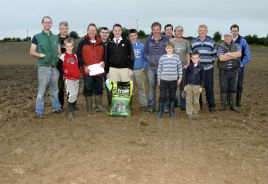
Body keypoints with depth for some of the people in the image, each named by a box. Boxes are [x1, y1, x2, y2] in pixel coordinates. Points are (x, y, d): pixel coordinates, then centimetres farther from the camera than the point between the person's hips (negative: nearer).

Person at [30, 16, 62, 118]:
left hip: (55, 67, 4)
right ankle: (39, 111, 4)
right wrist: (41, 55, -14)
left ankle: (56, 108, 22)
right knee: (41, 90, -4)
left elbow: (59, 52, 18)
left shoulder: (55, 37, 15)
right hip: (43, 68, -4)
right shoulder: (37, 37, 4)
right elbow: (32, 52, 1)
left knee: (55, 90, 11)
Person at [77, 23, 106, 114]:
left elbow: (104, 55, 18)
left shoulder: (101, 43, 10)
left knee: (99, 89, 9)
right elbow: (79, 56, 0)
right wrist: (84, 66, -11)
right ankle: (89, 108, 15)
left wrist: (103, 61, -3)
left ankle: (99, 106, 21)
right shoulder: (82, 42, 2)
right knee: (88, 89, 4)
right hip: (87, 72, -3)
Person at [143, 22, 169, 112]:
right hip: (151, 67, 2)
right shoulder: (148, 40, 11)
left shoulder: (166, 39, 6)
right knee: (151, 87, 4)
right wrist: (148, 58, -6)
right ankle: (151, 106, 13)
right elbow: (144, 52, 15)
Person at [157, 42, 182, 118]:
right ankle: (160, 112, 14)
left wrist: (180, 78, 6)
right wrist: (158, 79, 6)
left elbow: (180, 68, 8)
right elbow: (159, 69, 6)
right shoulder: (162, 58, 2)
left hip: (173, 80, 1)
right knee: (162, 96, -1)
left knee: (172, 97, 8)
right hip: (163, 80, -1)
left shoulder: (177, 57, 2)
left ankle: (171, 113, 21)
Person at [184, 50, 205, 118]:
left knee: (196, 101, 7)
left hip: (197, 86, -1)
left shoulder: (201, 67, -1)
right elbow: (186, 76, 8)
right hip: (189, 85, 1)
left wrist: (201, 87, -2)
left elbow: (203, 78, 3)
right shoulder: (189, 66, 2)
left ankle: (195, 112, 21)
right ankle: (189, 113, 8)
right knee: (188, 100, 0)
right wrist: (185, 85, 4)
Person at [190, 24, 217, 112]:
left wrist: (211, 62, 6)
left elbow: (214, 53, 12)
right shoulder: (193, 42, 8)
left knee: (209, 88, 0)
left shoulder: (211, 42, 6)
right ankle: (198, 104, 18)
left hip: (208, 69, -1)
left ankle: (211, 105, 8)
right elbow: (190, 54, 13)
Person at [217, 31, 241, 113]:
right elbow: (221, 58, -17)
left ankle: (233, 106, 15)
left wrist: (228, 54, -16)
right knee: (223, 88, 3)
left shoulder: (236, 46, 6)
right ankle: (223, 105, 13)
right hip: (223, 71, -2)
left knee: (233, 88, 7)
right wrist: (233, 56, -11)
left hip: (234, 71, 2)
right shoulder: (221, 46, -2)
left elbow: (239, 54, -13)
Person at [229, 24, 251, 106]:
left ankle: (238, 100, 15)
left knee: (239, 85, 4)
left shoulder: (242, 41, 1)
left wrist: (242, 64, -5)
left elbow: (247, 55, 2)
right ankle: (228, 100, 15)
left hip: (239, 67, -1)